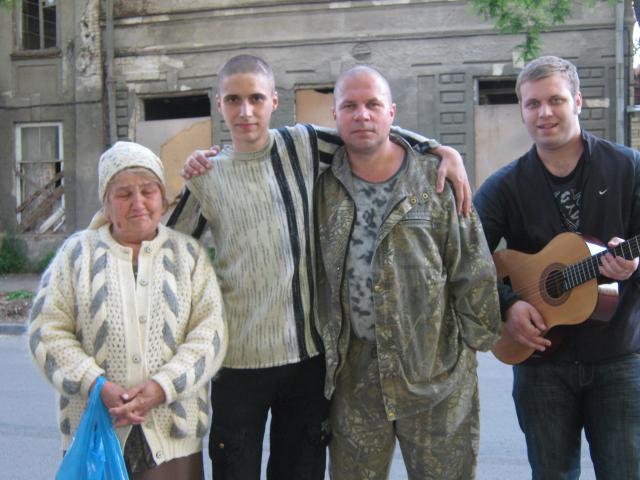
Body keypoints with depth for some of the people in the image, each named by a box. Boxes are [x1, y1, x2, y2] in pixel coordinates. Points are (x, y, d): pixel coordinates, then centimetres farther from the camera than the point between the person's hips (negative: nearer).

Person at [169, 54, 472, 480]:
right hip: (239, 361, 0)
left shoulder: (302, 145, 1)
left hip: (307, 353, 1)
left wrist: (444, 150, -5)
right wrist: (187, 187, -5)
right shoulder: (208, 175, 3)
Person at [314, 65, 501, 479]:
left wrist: (474, 340, -2)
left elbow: (473, 268, -3)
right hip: (354, 370, 3)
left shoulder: (436, 180, -5)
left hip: (435, 369, -2)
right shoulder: (324, 187, 3)